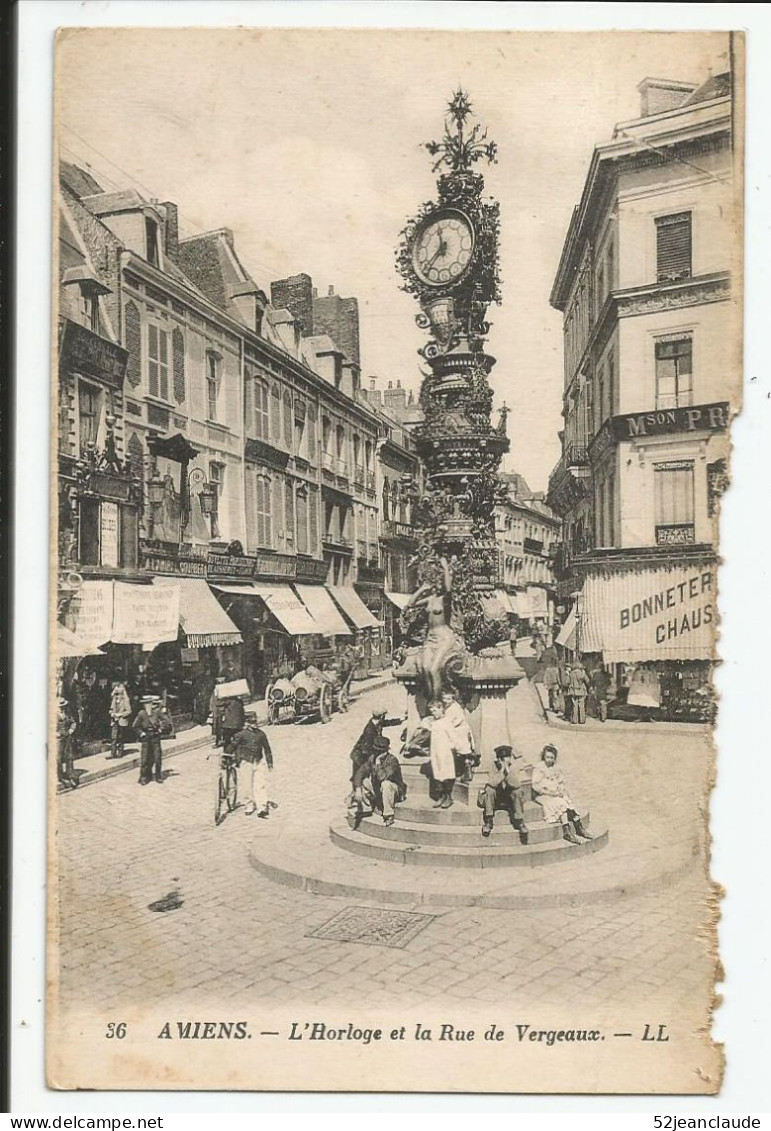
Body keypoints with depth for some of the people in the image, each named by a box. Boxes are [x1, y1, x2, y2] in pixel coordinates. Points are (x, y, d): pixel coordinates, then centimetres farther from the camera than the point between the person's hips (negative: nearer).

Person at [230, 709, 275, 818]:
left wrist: (270, 763, 14)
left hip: (259, 762, 2)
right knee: (248, 786, 4)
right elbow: (233, 746, 1)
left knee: (261, 785, -7)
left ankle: (262, 807, -11)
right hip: (246, 762, -2)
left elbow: (267, 749, 14)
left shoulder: (261, 734, 6)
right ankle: (250, 805, 21)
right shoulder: (241, 734, -4)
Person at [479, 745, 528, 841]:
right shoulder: (495, 769, -11)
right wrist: (502, 771, -34)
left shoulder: (513, 769, -10)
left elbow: (517, 785, -26)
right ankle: (488, 821, -18)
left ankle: (520, 822, -17)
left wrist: (508, 771, -33)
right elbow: (491, 784, -29)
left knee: (517, 792, -28)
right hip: (495, 800, 0)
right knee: (490, 790, -29)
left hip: (510, 800, 0)